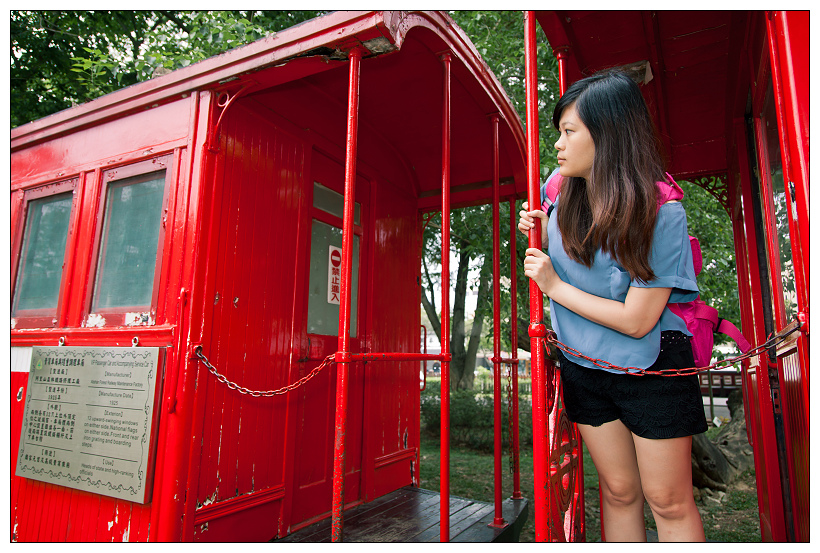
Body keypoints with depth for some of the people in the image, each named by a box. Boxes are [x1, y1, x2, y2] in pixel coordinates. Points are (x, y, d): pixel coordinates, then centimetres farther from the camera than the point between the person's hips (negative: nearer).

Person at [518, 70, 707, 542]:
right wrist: (542, 230, -3)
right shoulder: (566, 199, -4)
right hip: (585, 371, 5)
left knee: (670, 502, 8)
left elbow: (636, 320, -23)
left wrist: (553, 285, -17)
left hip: (651, 374, -4)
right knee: (619, 492, 15)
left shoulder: (661, 212, -20)